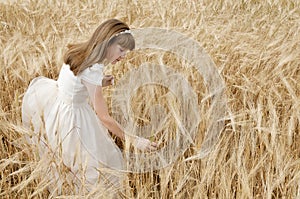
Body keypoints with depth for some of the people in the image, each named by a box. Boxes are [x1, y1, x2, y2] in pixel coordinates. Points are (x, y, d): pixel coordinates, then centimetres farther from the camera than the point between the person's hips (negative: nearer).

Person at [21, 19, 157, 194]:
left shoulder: (81, 52, -5)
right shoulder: (92, 70, -29)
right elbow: (104, 118, -25)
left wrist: (100, 83, 0)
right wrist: (134, 140, -23)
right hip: (71, 116, -7)